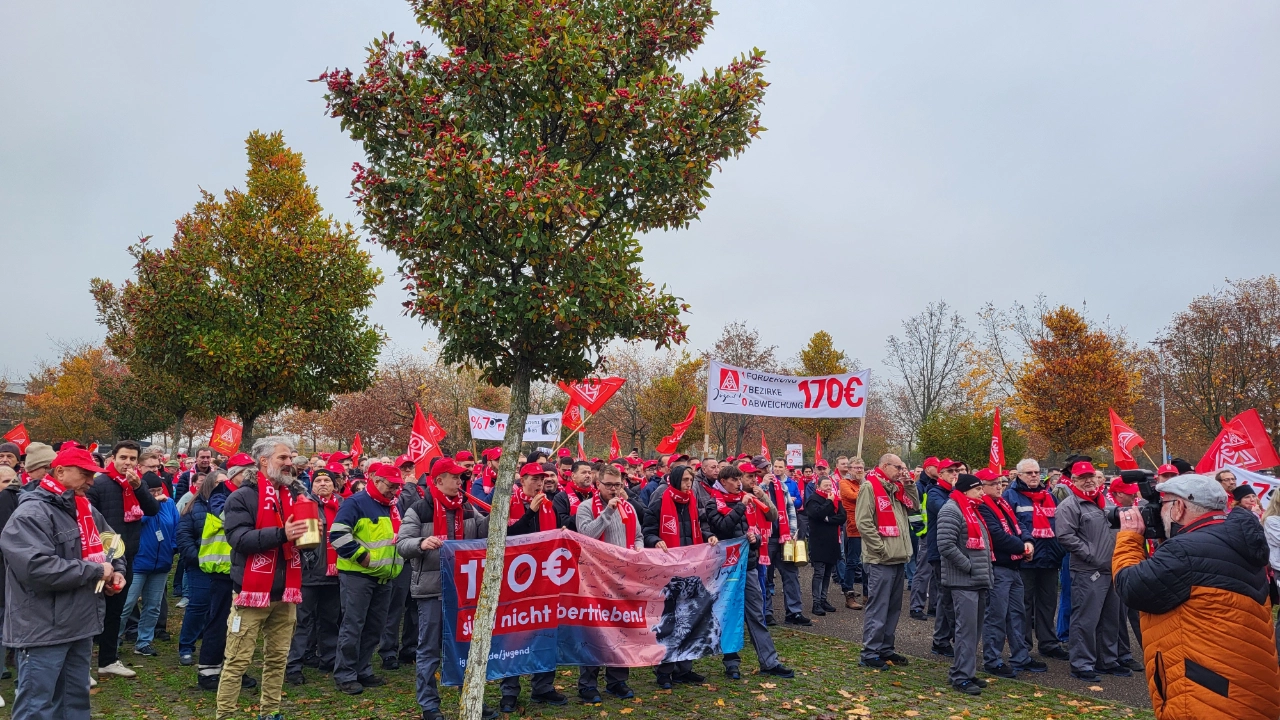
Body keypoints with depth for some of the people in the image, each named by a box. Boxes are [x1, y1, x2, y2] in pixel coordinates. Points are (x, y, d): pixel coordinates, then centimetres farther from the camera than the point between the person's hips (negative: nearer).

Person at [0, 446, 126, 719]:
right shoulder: (31, 514, -16)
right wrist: (95, 571, -19)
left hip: (80, 625, 8)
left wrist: (116, 570, 3)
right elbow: (37, 568, -27)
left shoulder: (86, 510, 11)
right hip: (43, 631, -8)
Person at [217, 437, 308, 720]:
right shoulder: (242, 497, -7)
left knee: (278, 659, 13)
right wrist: (281, 534, -28)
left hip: (285, 592, 5)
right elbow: (239, 538, -19)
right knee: (238, 660, 1)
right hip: (253, 590, -5)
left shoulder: (296, 494, 10)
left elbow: (304, 535, 19)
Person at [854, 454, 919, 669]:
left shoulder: (897, 487, 16)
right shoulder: (870, 486, -11)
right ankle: (870, 653, 3)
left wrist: (909, 485, 6)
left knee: (893, 607, 15)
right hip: (880, 561, -9)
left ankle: (886, 648, 25)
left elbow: (914, 508, 15)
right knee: (877, 607, -4)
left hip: (898, 559, 9)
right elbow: (864, 523, -16)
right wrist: (881, 548, -16)